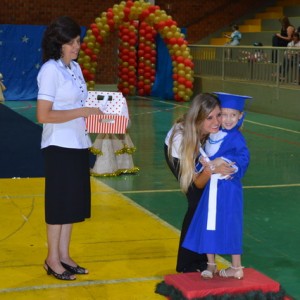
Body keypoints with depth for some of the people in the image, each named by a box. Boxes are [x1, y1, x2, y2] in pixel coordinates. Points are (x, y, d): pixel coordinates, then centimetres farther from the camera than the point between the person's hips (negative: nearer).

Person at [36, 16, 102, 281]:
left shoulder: (75, 67, 10)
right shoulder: (51, 70, -15)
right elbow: (43, 115, -21)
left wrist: (94, 113, 1)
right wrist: (81, 112, -20)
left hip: (79, 144, 8)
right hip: (60, 147, -8)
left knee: (73, 201, 13)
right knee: (59, 202, 1)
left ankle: (64, 255, 24)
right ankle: (52, 259, 14)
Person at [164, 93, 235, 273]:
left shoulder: (218, 129, -34)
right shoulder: (180, 136, -43)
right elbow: (197, 183, -38)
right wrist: (211, 168, -57)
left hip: (202, 155, 4)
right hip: (178, 156, -4)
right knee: (197, 203, -15)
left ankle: (202, 260, 8)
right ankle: (187, 265, -1)